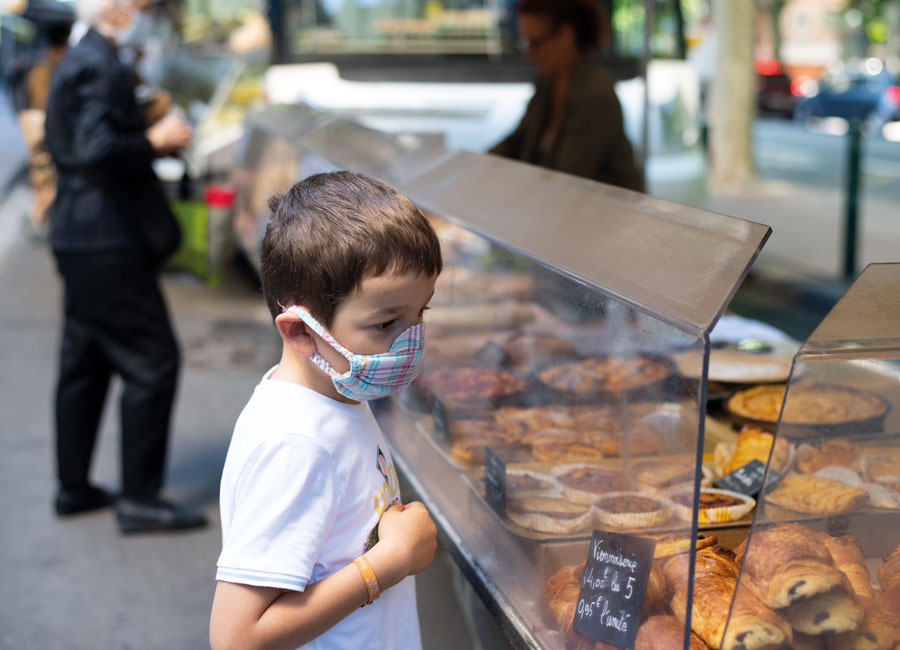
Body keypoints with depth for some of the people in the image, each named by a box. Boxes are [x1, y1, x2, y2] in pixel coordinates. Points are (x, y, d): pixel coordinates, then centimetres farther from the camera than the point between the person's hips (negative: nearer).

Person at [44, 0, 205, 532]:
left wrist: (153, 136, 15)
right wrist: (157, 140, -14)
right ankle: (140, 498, -1)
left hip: (80, 242, 11)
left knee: (84, 364, 16)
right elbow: (97, 151, -26)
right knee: (152, 363, -6)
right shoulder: (100, 66, -15)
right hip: (107, 243, -11)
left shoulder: (80, 63, 17)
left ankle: (75, 486, 26)